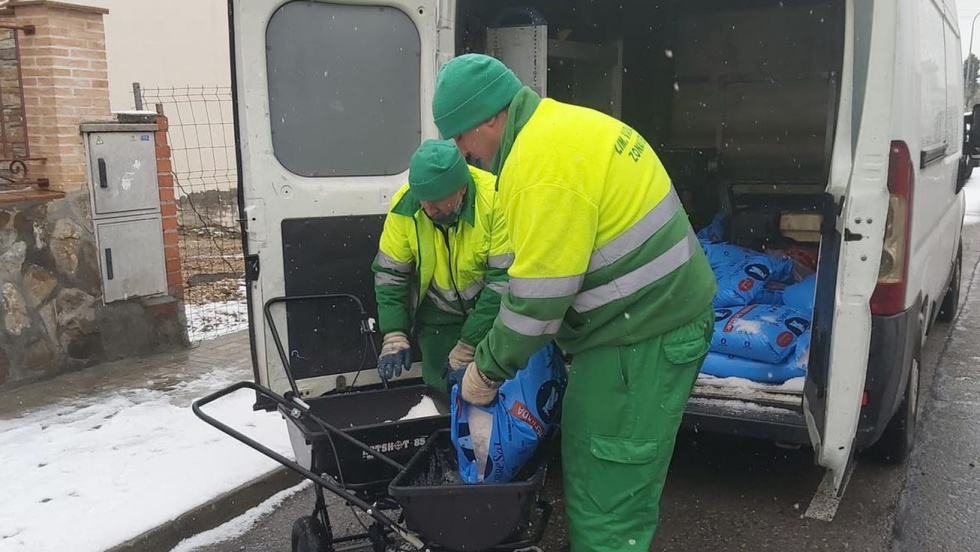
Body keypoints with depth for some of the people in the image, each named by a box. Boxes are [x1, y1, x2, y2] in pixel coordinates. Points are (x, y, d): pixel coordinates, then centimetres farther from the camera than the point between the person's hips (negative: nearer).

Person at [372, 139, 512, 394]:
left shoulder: (495, 200, -31)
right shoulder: (405, 204, -20)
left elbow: (504, 280, -27)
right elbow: (389, 273, -9)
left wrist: (467, 347, -25)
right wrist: (394, 338, -19)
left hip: (492, 309, -2)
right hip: (439, 314, 2)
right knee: (442, 388, 4)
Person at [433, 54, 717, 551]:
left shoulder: (545, 162, -22)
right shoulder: (561, 127, 12)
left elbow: (539, 294, -21)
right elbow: (549, 265, 17)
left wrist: (487, 369, -7)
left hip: (642, 332, -11)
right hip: (657, 313, 11)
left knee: (606, 494, -2)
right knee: (593, 469, 22)